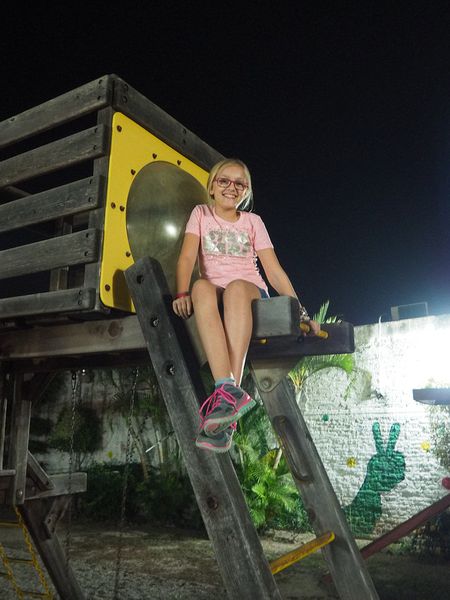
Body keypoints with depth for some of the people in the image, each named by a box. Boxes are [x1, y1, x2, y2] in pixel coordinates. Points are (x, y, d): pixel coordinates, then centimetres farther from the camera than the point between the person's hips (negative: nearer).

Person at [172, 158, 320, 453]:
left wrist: (300, 312, -2)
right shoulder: (201, 213, 15)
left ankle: (225, 396, -49)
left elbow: (274, 270, 8)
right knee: (201, 287, -36)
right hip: (214, 294, 0)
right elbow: (187, 257, -2)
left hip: (251, 293, 0)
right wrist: (182, 293, -22)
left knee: (236, 288, -37)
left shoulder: (253, 221, 15)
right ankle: (229, 389, -52)